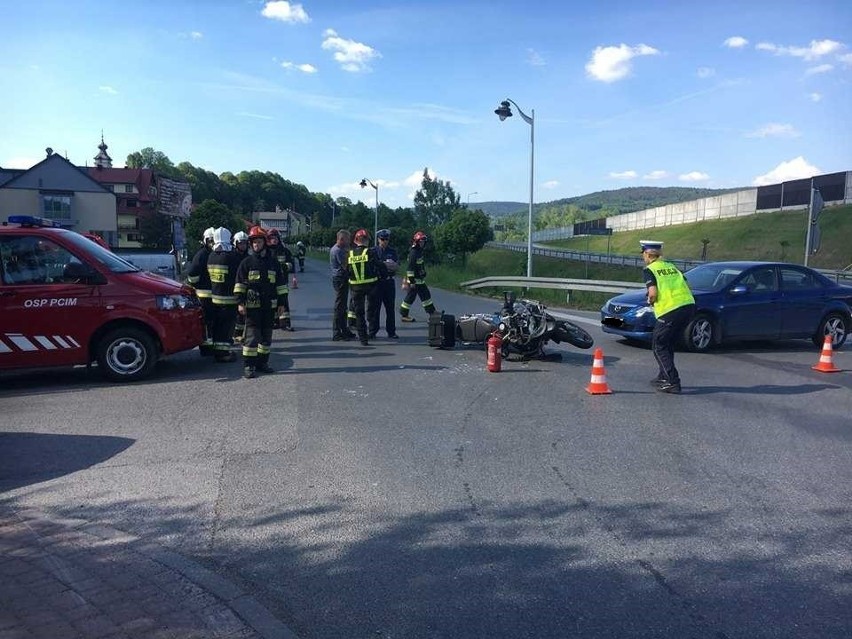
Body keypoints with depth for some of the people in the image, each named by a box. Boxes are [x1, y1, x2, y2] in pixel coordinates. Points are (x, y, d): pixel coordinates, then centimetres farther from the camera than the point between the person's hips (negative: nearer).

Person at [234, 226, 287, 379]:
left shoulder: (273, 261, 8)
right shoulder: (246, 262, 1)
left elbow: (280, 283, 11)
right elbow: (239, 283, 0)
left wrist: (281, 303, 8)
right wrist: (240, 302, -8)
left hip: (270, 305, 4)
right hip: (252, 305, -3)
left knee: (267, 336, 10)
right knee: (252, 335, -6)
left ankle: (262, 362, 22)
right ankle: (248, 366, -1)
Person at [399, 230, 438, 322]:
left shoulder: (419, 251, 12)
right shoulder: (413, 253, -19)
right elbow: (410, 268, -22)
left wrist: (423, 276, 26)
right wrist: (412, 281, -23)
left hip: (420, 280, 10)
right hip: (415, 280, -10)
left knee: (426, 295, 14)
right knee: (411, 296, -3)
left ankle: (432, 311, 22)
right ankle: (404, 315, 6)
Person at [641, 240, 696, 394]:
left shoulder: (649, 270, 0)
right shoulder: (672, 266, 21)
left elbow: (653, 293, -13)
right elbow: (686, 286, 17)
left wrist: (650, 301, 7)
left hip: (670, 311, -7)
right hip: (689, 305, 7)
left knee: (658, 346, 5)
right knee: (668, 344, 22)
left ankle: (672, 382, -2)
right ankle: (664, 377, 29)